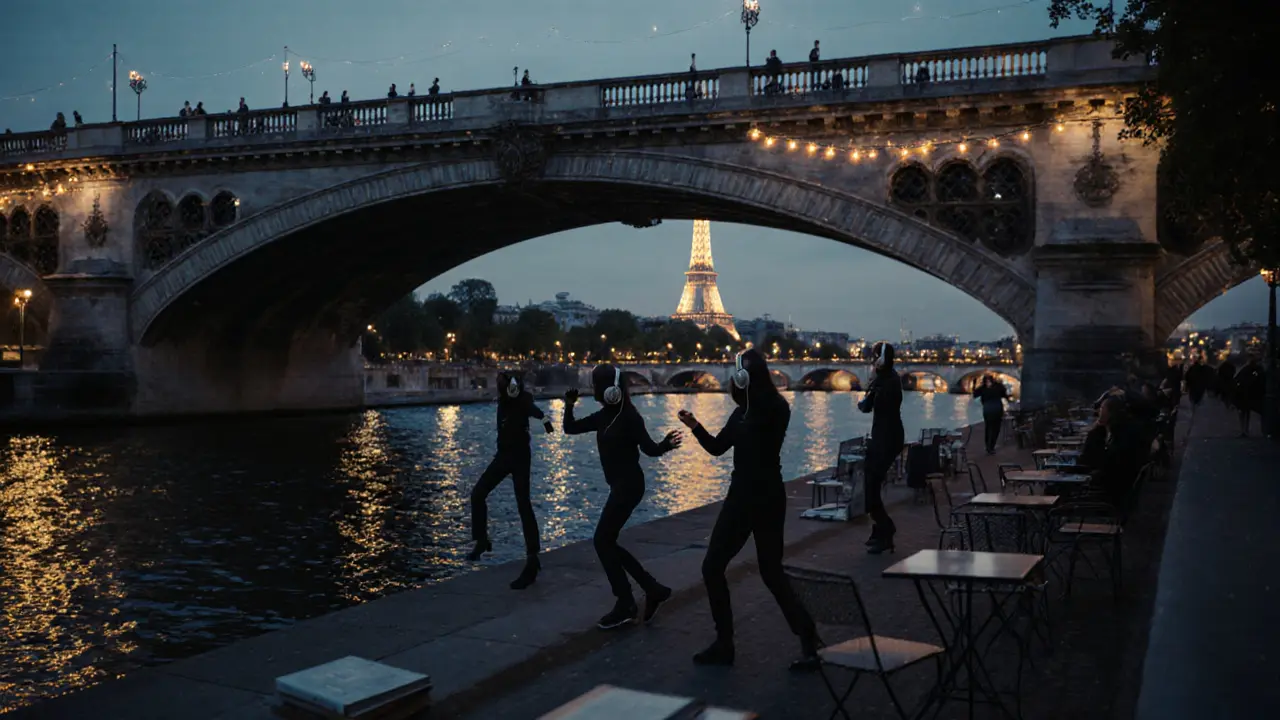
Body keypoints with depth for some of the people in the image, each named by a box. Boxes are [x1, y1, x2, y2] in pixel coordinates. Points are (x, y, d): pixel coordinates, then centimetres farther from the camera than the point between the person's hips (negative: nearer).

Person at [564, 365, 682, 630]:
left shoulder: (629, 416, -15)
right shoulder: (603, 416, 8)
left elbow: (649, 448, -13)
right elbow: (570, 428, 11)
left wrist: (665, 445, -34)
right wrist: (569, 406, -6)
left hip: (629, 485, -9)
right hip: (620, 485, 9)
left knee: (602, 540, -8)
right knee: (607, 542, 9)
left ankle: (625, 605, -2)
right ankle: (654, 589, 15)